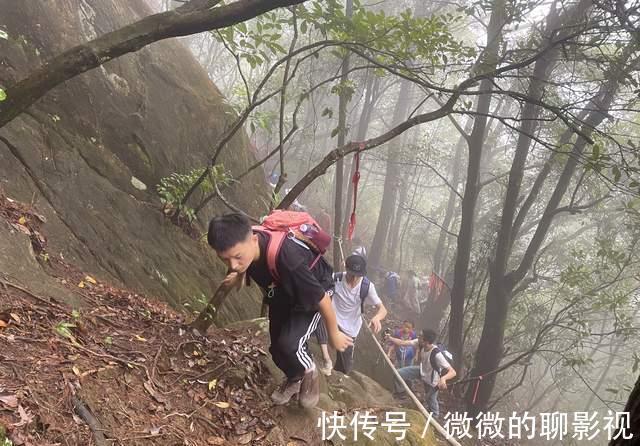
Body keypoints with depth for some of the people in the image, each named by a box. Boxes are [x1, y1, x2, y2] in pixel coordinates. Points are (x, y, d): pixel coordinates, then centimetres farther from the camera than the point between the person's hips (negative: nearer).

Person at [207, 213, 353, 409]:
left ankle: (309, 372, 10)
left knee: (288, 343, -23)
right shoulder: (241, 244, -27)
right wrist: (238, 276, -12)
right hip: (281, 293, 6)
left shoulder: (286, 259, -46)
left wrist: (334, 334, -16)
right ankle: (294, 379, 44)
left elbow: (321, 298, -30)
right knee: (276, 347, 12)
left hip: (312, 291, -6)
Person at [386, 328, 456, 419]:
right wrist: (389, 338, -25)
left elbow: (453, 372, -44)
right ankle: (401, 392, 27)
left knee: (431, 401, 15)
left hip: (432, 381, -5)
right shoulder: (420, 343, -25)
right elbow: (403, 343, -17)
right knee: (399, 373, -1)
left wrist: (443, 378, -63)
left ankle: (434, 417, 47)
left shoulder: (437, 355, -42)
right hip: (422, 371, 6)